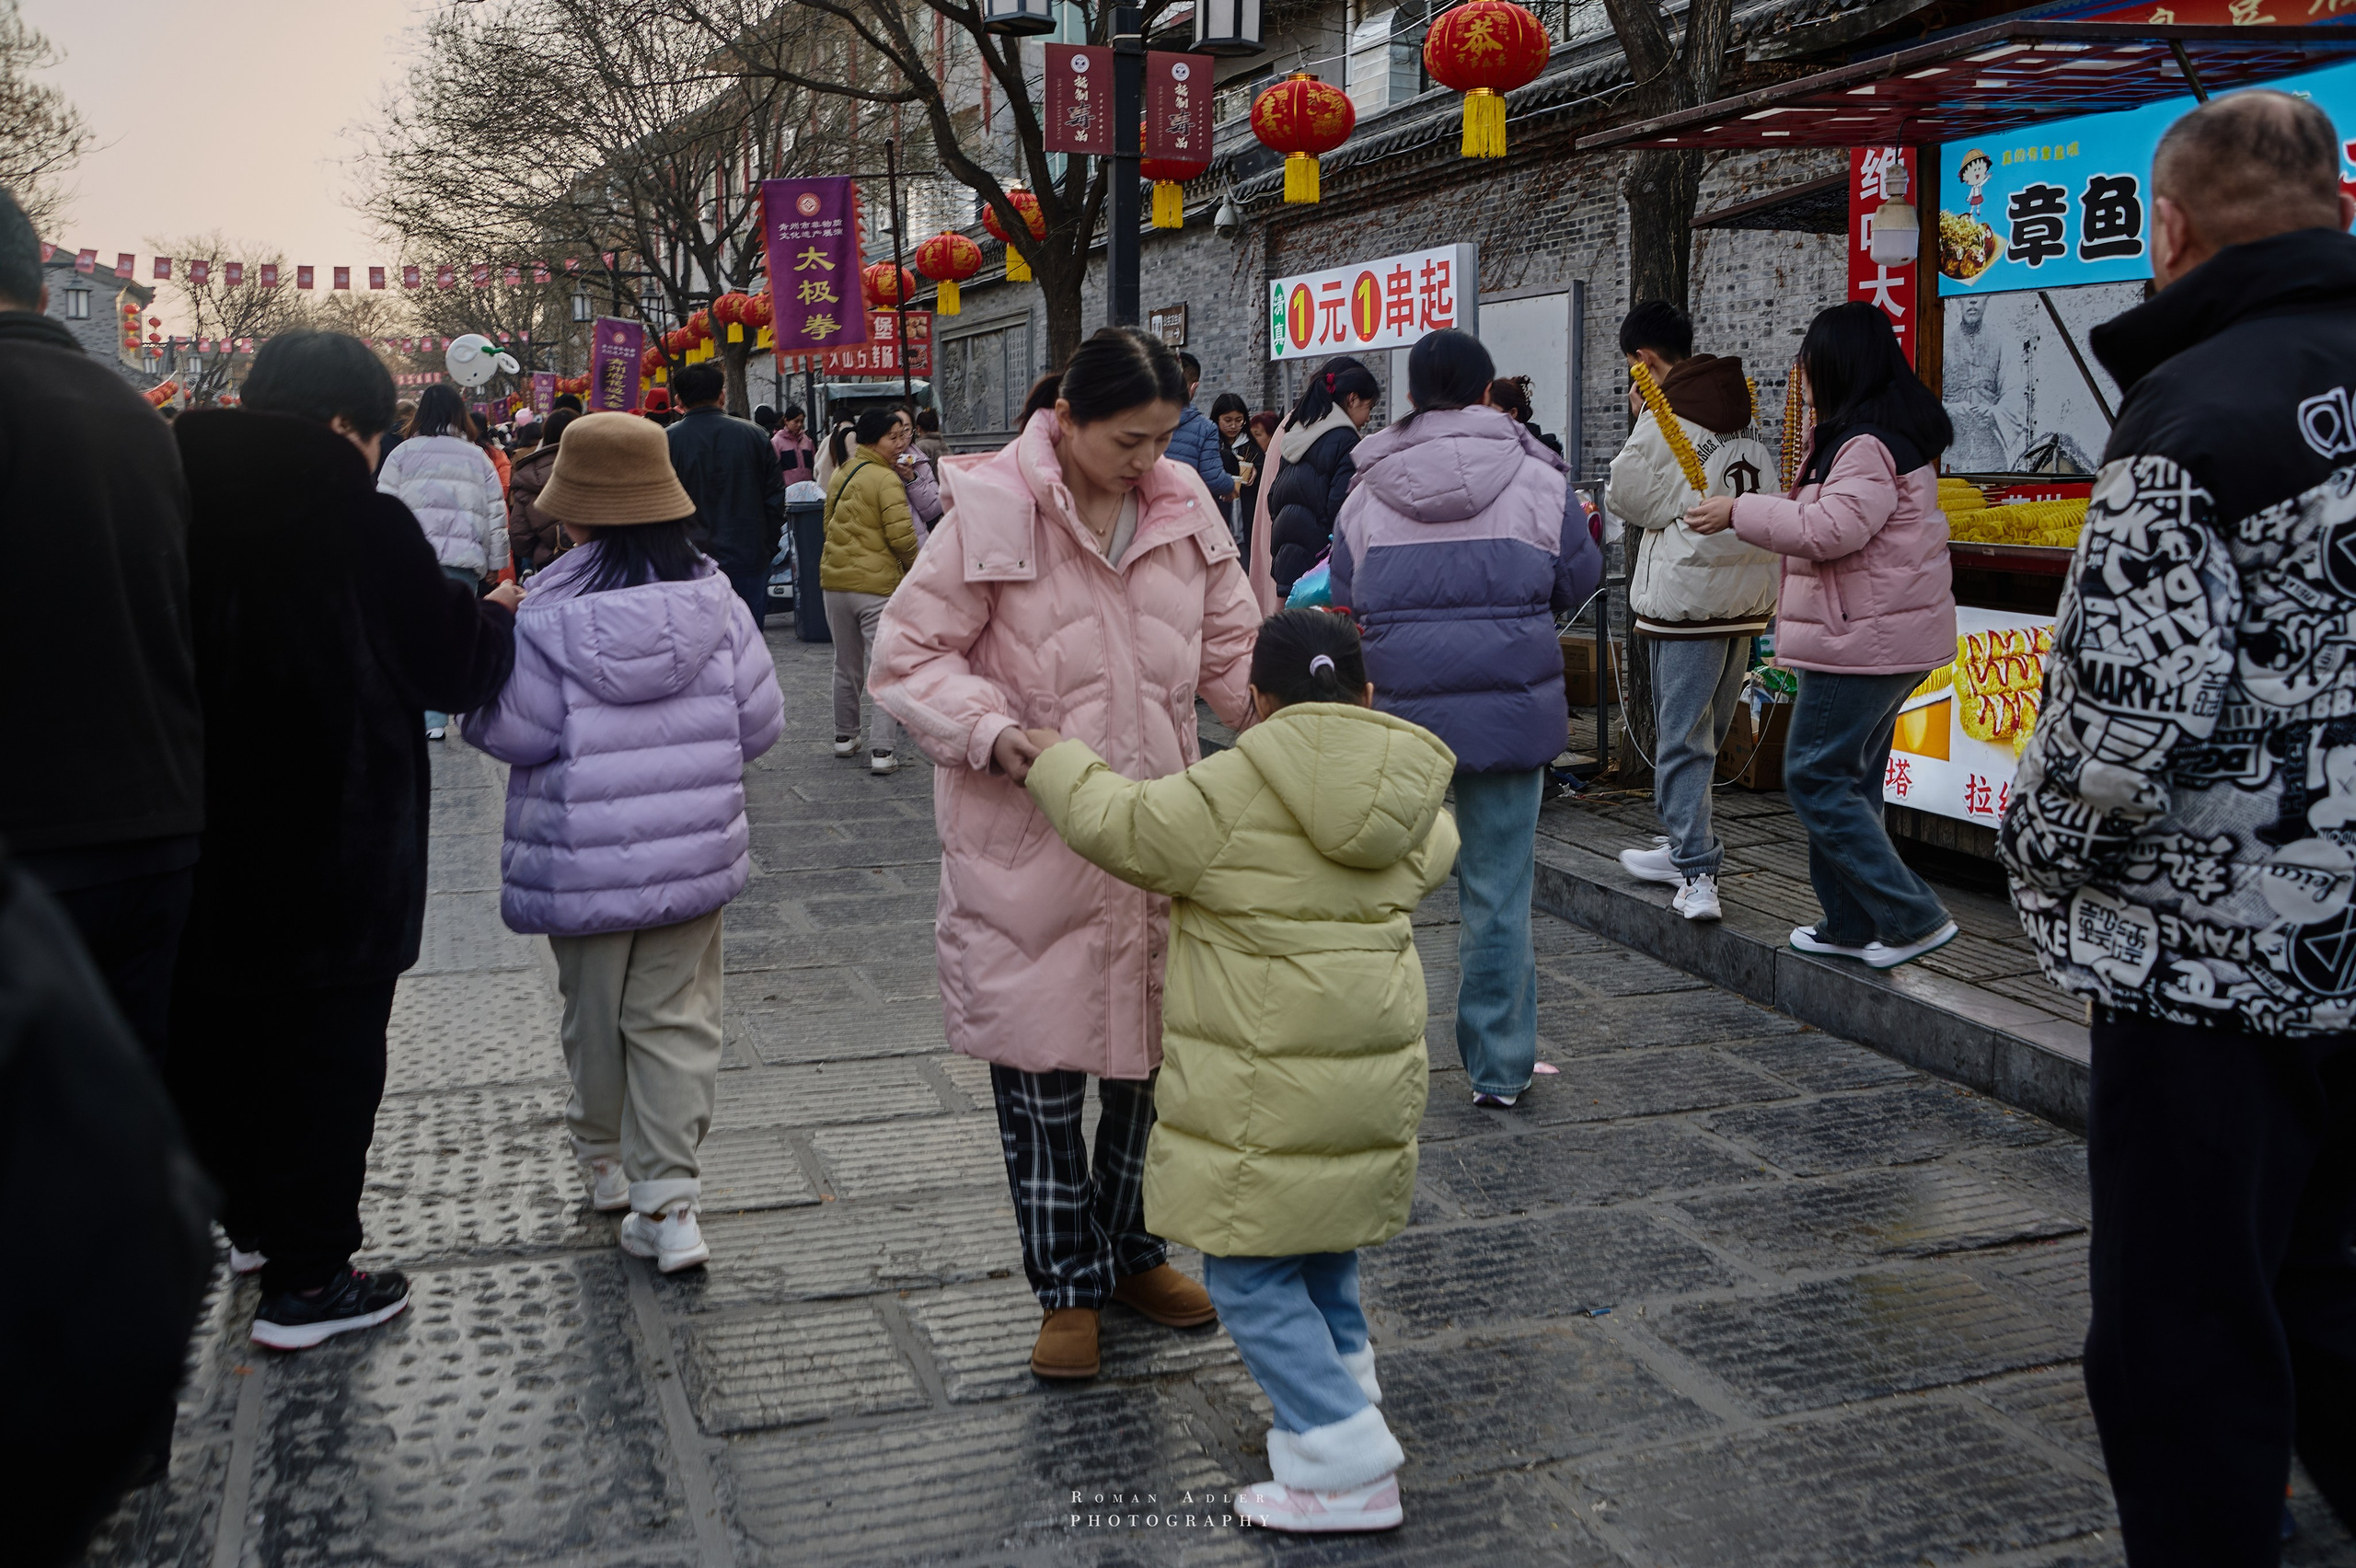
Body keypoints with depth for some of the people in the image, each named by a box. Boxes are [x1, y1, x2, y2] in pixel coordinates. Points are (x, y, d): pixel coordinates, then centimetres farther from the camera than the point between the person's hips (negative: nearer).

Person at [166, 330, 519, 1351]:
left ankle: (250, 1219, 38)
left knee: (213, 1034, 20)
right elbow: (454, 663, -8)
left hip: (196, 840, 6)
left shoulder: (182, 499, 1)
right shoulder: (357, 519, -16)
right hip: (333, 846, -6)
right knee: (327, 1047, 5)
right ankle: (306, 1280, 12)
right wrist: (498, 612, 13)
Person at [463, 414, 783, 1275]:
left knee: (594, 1010, 17)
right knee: (676, 1017, 5)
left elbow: (514, 730, -9)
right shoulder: (714, 601, -4)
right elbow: (760, 721, 1)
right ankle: (667, 1201, 2)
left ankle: (604, 1156, 37)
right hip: (693, 849, 2)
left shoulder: (552, 617, -14)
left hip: (585, 858, -1)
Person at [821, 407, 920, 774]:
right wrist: (914, 566, 1)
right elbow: (901, 535, -17)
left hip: (834, 581, 7)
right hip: (878, 583, -7)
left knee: (846, 666, 20)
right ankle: (882, 749, -10)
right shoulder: (886, 479, -14)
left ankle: (844, 736, 32)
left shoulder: (840, 474, 11)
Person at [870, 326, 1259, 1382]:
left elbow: (1230, 648, 9)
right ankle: (1067, 1286, 23)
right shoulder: (993, 511, -12)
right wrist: (992, 733, -25)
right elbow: (907, 657, -9)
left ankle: (1128, 1250, 37)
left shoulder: (1184, 507, 1)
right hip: (1025, 832, -4)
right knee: (1038, 1061, 5)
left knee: (1150, 1046, 15)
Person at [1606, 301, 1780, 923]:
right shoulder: (1745, 417, 12)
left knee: (1682, 737, -4)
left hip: (1686, 596, -8)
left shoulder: (1663, 421, -11)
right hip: (1749, 593, 8)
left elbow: (1630, 500, -2)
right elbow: (1766, 501, 18)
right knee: (1706, 733, 18)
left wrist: (1638, 424, 5)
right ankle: (1685, 848, 30)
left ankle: (1698, 875, -8)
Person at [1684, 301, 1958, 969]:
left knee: (1816, 777, -6)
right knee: (1847, 778, 15)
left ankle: (1913, 917, -4)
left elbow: (1831, 529, -25)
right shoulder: (1887, 433, 17)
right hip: (1885, 637, 11)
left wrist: (1738, 512, -18)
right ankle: (1851, 926, 22)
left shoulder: (1868, 443, -17)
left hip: (1864, 639, -11)